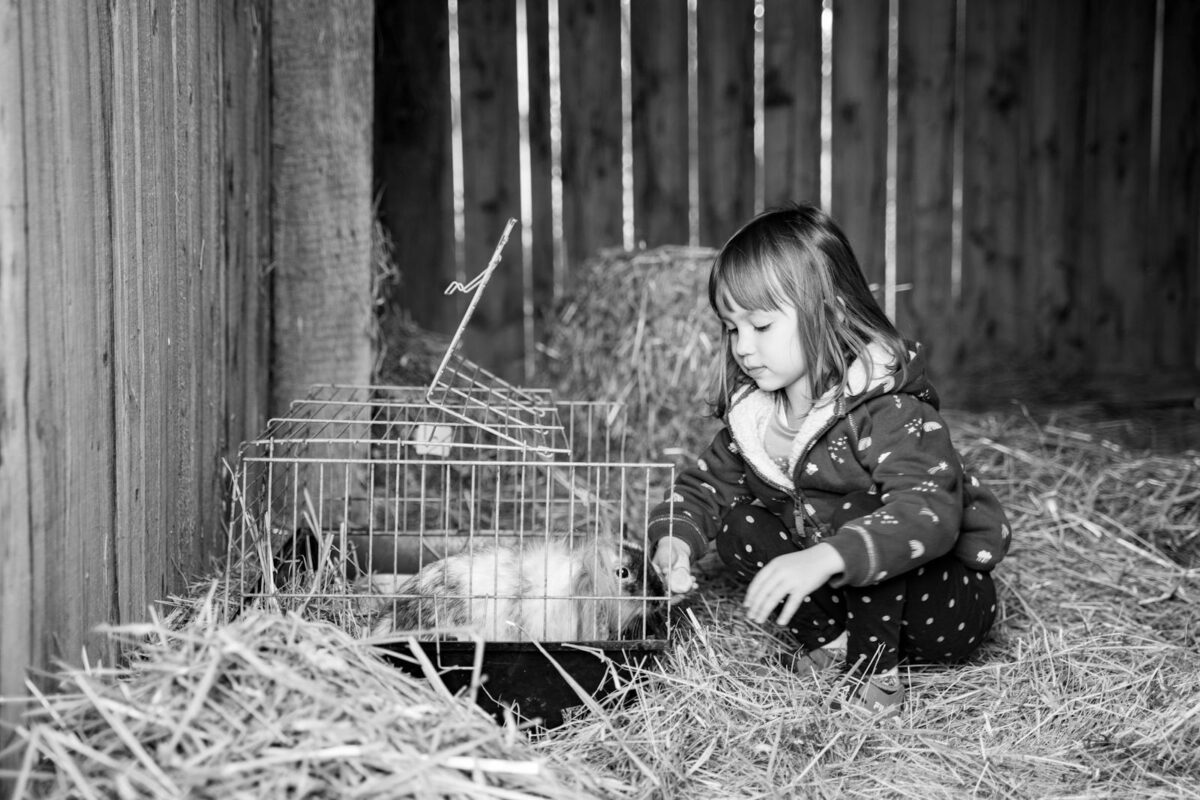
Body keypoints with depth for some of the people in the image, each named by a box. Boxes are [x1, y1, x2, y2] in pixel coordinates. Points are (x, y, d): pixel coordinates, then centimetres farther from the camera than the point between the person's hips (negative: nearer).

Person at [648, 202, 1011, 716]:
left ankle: (874, 669, -16)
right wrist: (675, 536, -17)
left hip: (948, 603, -7)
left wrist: (826, 558, -57)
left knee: (866, 533, -34)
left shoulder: (890, 410, -28)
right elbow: (706, 483, 7)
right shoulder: (752, 414, -3)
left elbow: (930, 512, -43)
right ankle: (831, 641, -6)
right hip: (845, 592, 7)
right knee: (737, 526, -8)